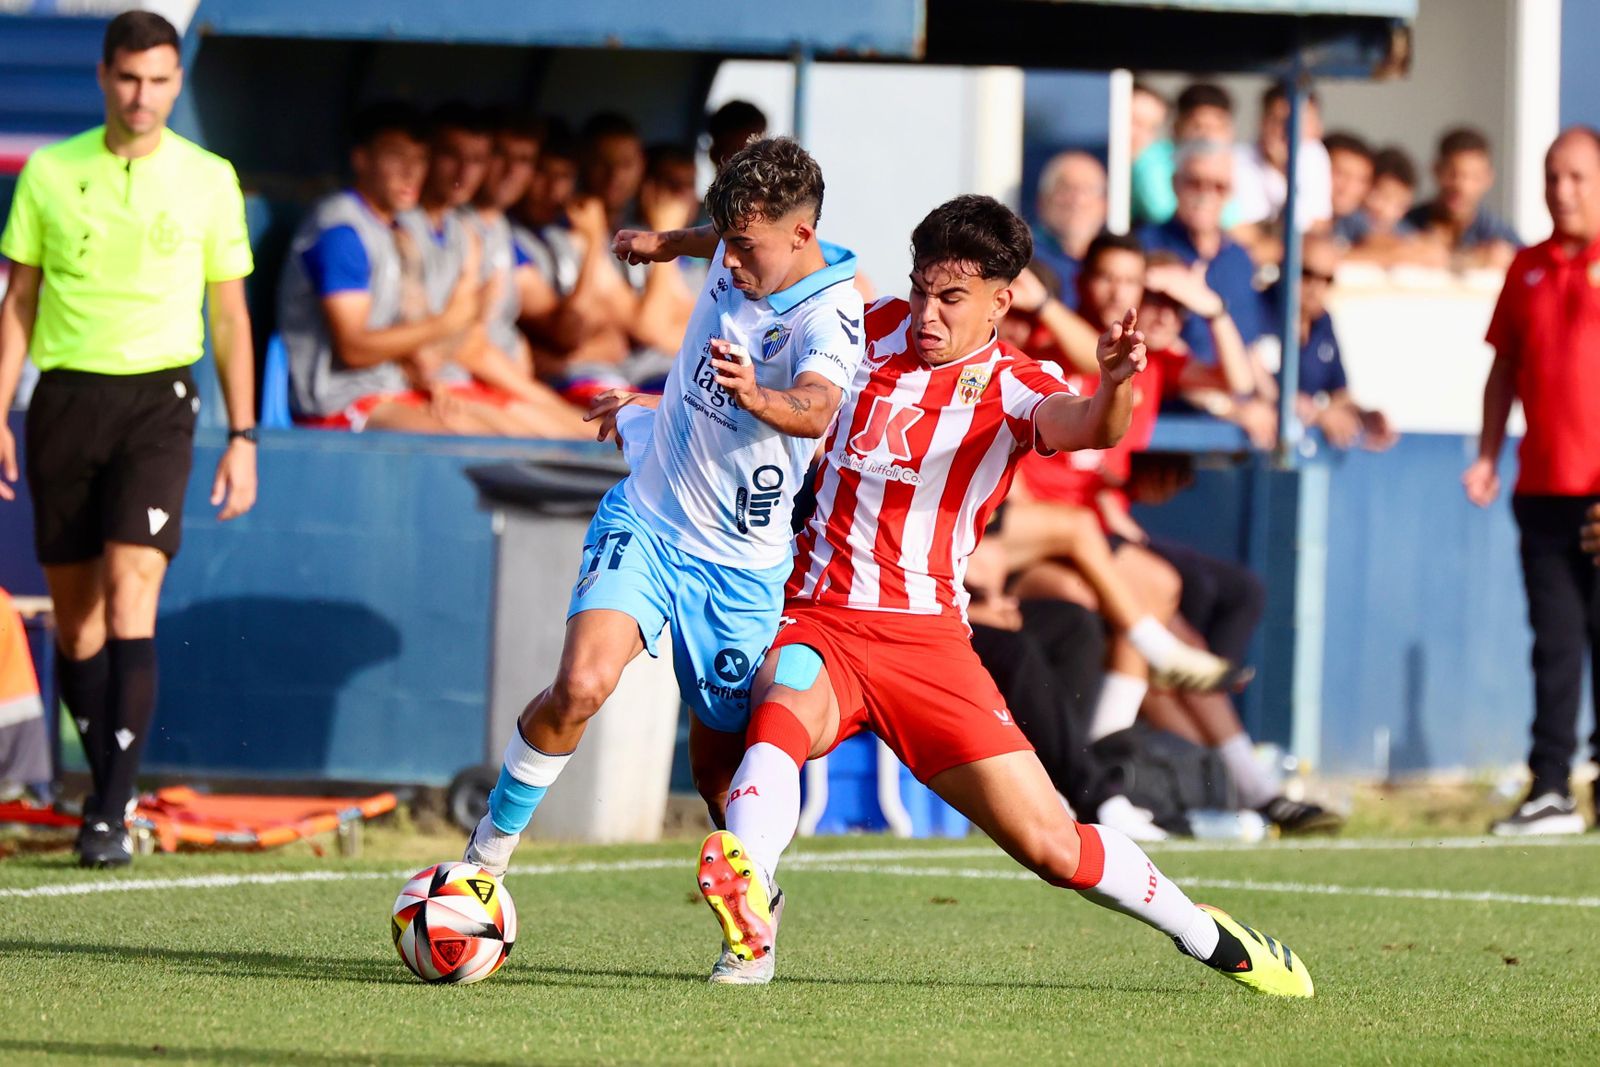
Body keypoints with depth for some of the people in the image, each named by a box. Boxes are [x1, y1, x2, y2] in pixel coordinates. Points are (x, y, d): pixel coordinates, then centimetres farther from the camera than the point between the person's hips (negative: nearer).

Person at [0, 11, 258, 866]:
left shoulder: (208, 180, 3)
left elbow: (229, 316, 8)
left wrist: (243, 437, 4)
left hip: (157, 399, -2)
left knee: (131, 592, -16)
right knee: (74, 612, 5)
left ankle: (111, 814, -20)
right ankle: (109, 782, 22)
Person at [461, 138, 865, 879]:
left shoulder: (830, 315, -20)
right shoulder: (742, 251, -2)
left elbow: (817, 407, -43)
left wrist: (758, 398, -63)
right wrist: (669, 244, 42)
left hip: (742, 564, -3)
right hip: (647, 521, 3)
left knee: (719, 768, 5)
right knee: (582, 684, -24)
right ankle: (486, 853, -10)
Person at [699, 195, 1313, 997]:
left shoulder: (1011, 391, -3)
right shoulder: (877, 332, 7)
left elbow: (1083, 425, -26)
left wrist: (1114, 387, -50)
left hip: (926, 637, -1)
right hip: (815, 624, 1)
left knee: (1051, 843, -2)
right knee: (790, 705, -36)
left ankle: (1211, 939, 22)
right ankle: (748, 914, -57)